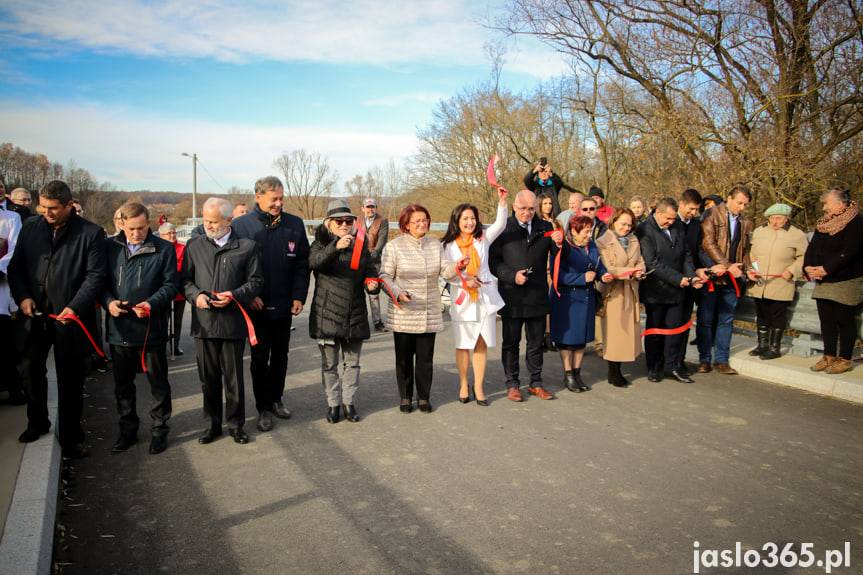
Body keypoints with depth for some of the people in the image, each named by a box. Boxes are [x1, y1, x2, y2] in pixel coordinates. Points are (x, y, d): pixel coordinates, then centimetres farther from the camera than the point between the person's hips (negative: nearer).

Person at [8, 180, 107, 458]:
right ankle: (37, 423, 37)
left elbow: (95, 275, -9)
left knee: (70, 379, 5)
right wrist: (22, 296, -5)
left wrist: (75, 307, -18)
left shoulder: (91, 233, -6)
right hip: (34, 313, 4)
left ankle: (70, 437, 18)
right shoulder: (31, 227, 7)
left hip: (70, 317, -4)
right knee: (32, 370, 16)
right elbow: (15, 266, 11)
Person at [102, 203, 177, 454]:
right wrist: (108, 302, -12)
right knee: (122, 384, 15)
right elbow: (100, 281, 7)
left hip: (151, 328, -3)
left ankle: (159, 429, 23)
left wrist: (152, 303, -19)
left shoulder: (164, 249, -3)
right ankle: (128, 429, 31)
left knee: (158, 382, 8)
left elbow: (171, 284, -4)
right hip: (119, 328, 3)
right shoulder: (110, 247, 3)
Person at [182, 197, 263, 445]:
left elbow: (256, 281, 2)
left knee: (234, 377, 7)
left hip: (233, 322, -2)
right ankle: (212, 423, 25)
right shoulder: (194, 246, 9)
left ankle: (235, 423, 22)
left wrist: (234, 295, -13)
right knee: (208, 377, 11)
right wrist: (195, 295, -8)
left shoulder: (247, 246, 2)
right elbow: (184, 279, 12)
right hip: (203, 322, 2)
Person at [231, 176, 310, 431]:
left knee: (280, 355, 15)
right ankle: (264, 407, 20)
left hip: (284, 305, 3)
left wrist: (298, 297, -4)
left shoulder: (295, 224, 0)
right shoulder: (241, 225, -7)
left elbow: (302, 264, 2)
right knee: (260, 357, 7)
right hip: (257, 306, -2)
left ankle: (276, 398, 33)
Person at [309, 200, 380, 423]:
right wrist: (336, 247, -38)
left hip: (355, 315, 3)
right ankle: (333, 403, 21)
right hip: (327, 314, -3)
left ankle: (349, 402, 25)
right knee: (329, 363, 8)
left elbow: (371, 269, 11)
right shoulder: (322, 243, -2)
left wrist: (372, 282, -12)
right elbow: (314, 262, -23)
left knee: (352, 362, 11)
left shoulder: (361, 245, 8)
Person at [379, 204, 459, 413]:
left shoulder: (435, 245, 9)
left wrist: (458, 267, -18)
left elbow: (445, 272, 3)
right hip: (403, 315, -3)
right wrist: (397, 293, -19)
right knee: (404, 358, 7)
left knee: (426, 357, 7)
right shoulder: (394, 246, -3)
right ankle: (405, 397, 22)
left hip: (429, 314, 3)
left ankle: (424, 397, 21)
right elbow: (385, 275, -4)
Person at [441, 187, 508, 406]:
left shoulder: (483, 238, 4)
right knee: (463, 344, 7)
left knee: (482, 344, 4)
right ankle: (463, 385, 24)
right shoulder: (448, 245, 0)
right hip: (462, 300, -1)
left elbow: (500, 225, -10)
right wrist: (464, 281, -17)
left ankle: (479, 387, 14)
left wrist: (502, 202, -22)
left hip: (485, 298, 1)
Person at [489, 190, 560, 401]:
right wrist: (512, 275, -16)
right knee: (511, 342, 8)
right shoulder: (504, 229, -2)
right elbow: (493, 262, -2)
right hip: (511, 297, -2)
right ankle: (512, 384, 20)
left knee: (536, 342, 13)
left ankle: (535, 383, 26)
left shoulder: (545, 228, 6)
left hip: (537, 296, 3)